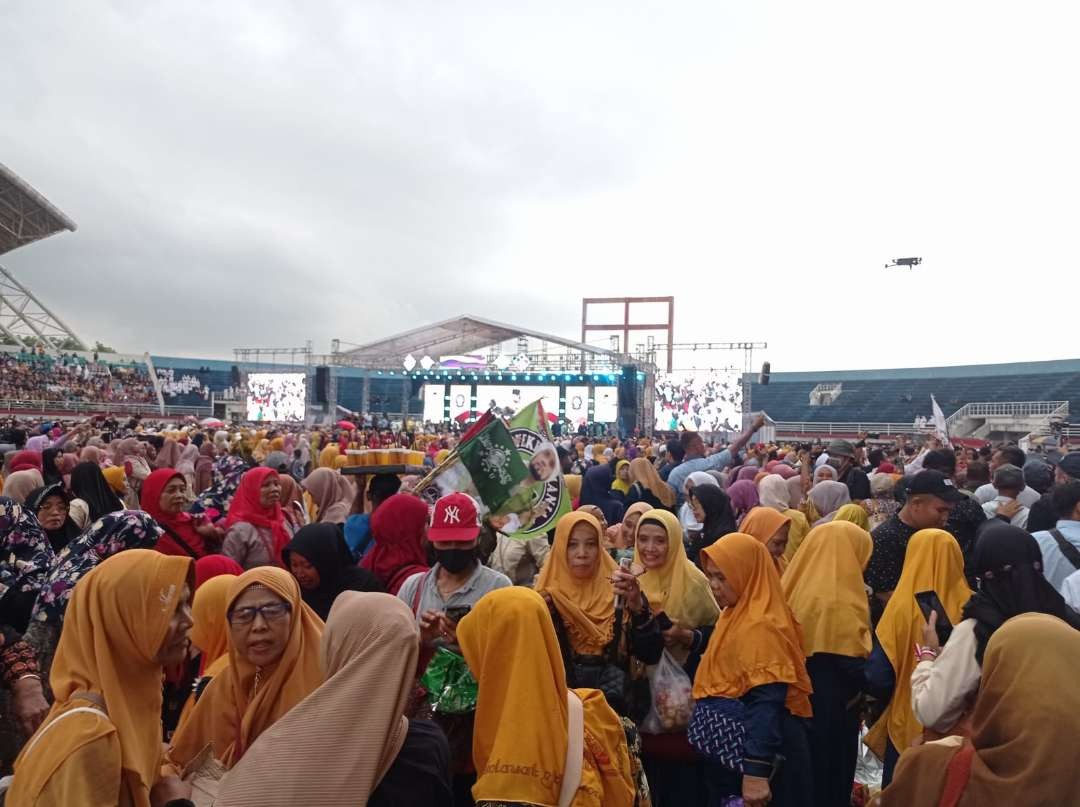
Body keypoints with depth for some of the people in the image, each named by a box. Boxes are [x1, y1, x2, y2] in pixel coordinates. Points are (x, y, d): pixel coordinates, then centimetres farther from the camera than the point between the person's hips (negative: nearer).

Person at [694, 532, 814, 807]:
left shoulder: (759, 626, -22)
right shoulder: (736, 615, 8)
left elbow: (767, 704, -27)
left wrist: (756, 773, -29)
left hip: (756, 754, -9)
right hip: (733, 751, 9)